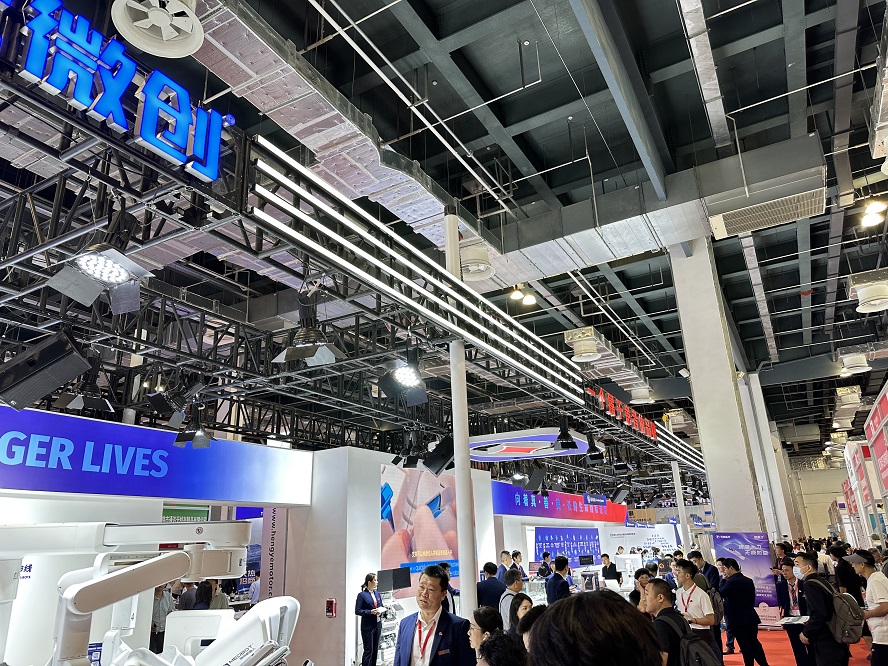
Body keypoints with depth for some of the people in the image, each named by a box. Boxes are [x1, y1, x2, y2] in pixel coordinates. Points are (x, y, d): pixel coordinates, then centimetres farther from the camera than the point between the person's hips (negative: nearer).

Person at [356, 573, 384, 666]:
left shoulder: (377, 593, 9)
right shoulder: (362, 595, -10)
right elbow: (357, 611, -12)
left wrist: (381, 611, -6)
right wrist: (370, 612, -21)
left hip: (377, 625, 6)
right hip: (367, 626, -6)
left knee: (375, 649, 12)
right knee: (368, 650, -4)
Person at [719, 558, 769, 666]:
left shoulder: (731, 582, -19)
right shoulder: (749, 581, 6)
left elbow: (720, 594, -12)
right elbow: (752, 599, 14)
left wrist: (723, 580, -7)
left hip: (738, 620, -7)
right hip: (752, 617, 7)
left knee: (745, 646, 2)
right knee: (754, 642, 20)